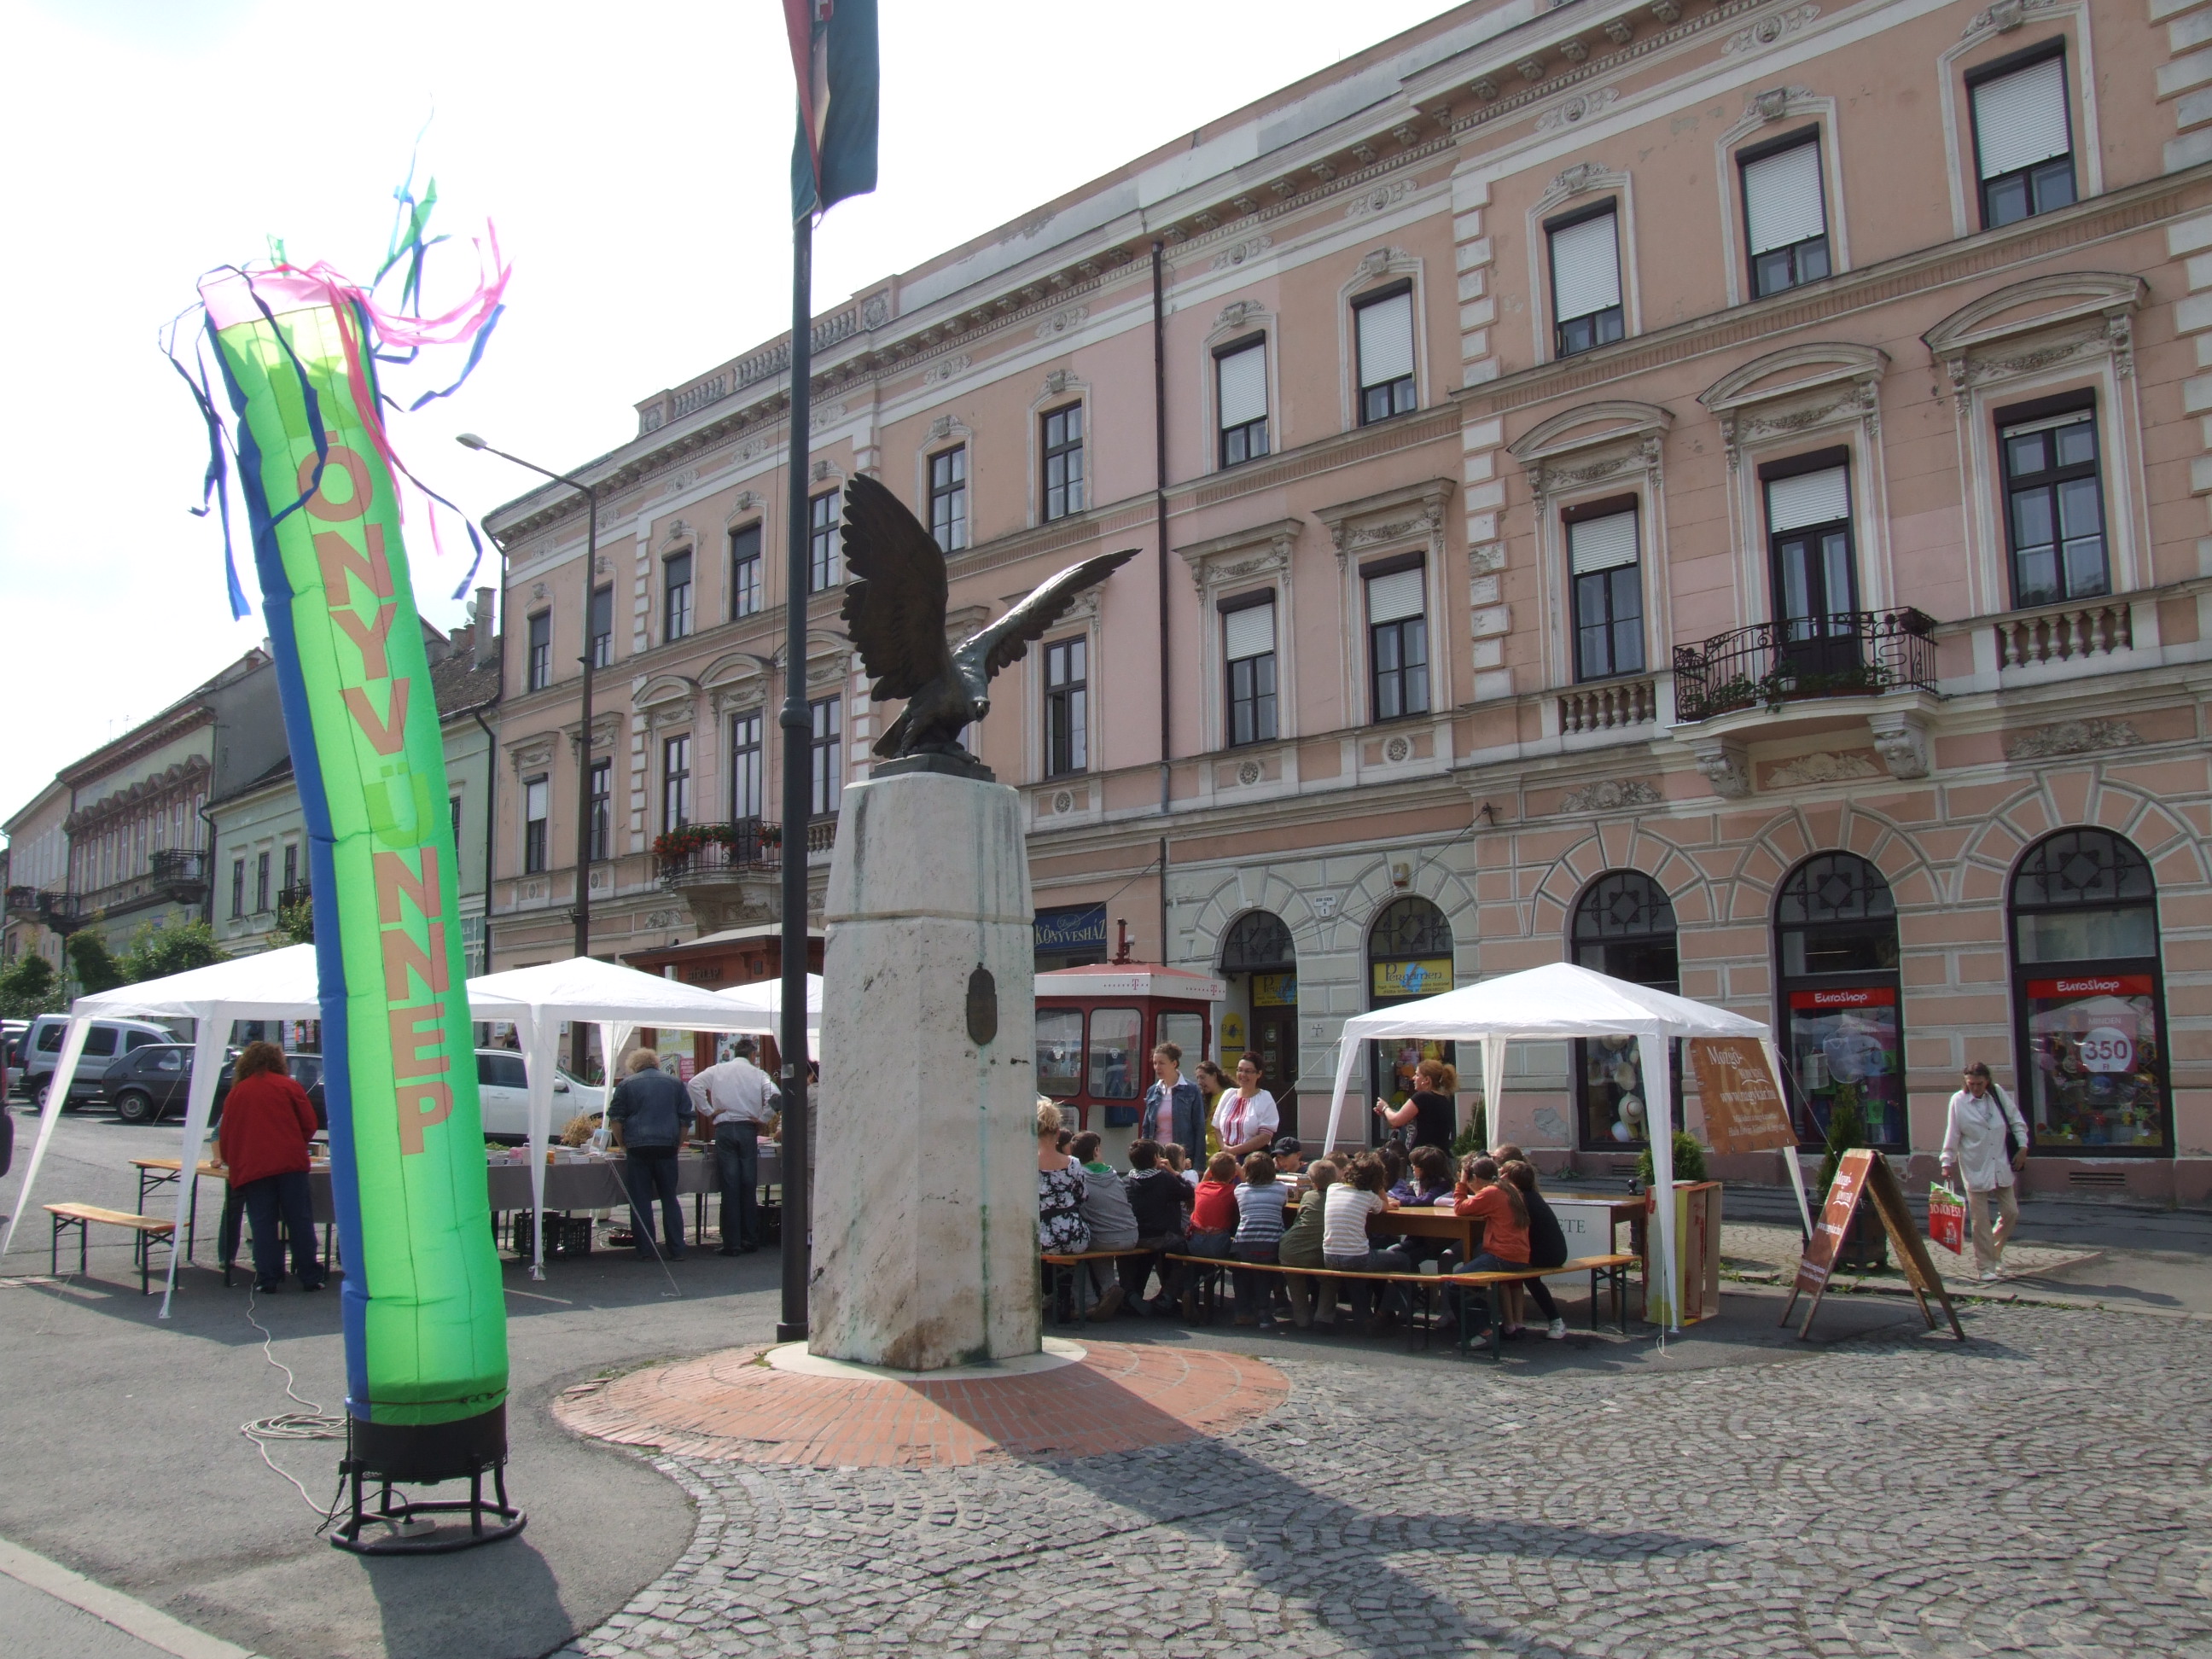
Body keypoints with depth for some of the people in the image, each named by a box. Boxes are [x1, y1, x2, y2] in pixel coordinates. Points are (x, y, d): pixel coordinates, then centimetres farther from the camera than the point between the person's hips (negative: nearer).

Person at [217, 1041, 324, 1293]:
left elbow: (225, 1135, 18)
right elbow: (309, 1124, 5)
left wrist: (230, 1161, 35)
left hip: (251, 1167, 1)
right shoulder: (288, 1086, 8)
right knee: (300, 1220, 3)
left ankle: (268, 1279, 0)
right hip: (290, 1163, -1)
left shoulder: (236, 1093, 14)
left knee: (262, 1224, 3)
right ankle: (310, 1277, 4)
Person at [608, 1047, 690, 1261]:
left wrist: (624, 1145, 13)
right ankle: (676, 1250, 7)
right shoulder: (674, 1083, 13)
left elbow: (615, 1118, 5)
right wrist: (678, 1143, 17)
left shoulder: (626, 1085, 7)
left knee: (640, 1201, 4)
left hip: (638, 1147, -2)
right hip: (667, 1148, 2)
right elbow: (686, 1117, 12)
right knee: (670, 1199, 9)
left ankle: (646, 1250, 4)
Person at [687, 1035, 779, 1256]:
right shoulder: (758, 1074, 4)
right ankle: (750, 1240, 11)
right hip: (748, 1129, 0)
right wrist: (763, 1120, 0)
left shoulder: (718, 1070, 8)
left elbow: (694, 1084, -6)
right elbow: (775, 1097, -11)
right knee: (749, 1187, 8)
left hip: (724, 1129, 0)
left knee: (730, 1187, 1)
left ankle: (732, 1244, 0)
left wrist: (707, 1111, -1)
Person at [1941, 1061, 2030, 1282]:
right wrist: (1947, 1162, -7)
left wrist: (2023, 1147, 3)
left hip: (2001, 1166, 3)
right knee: (1980, 1219, -1)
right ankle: (1986, 1266, 7)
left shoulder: (1998, 1094, 0)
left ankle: (1995, 1250, 32)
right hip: (1975, 1170, -3)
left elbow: (2016, 1120, 10)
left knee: (2011, 1213, 6)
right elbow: (1952, 1135, -6)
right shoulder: (1958, 1101, -8)